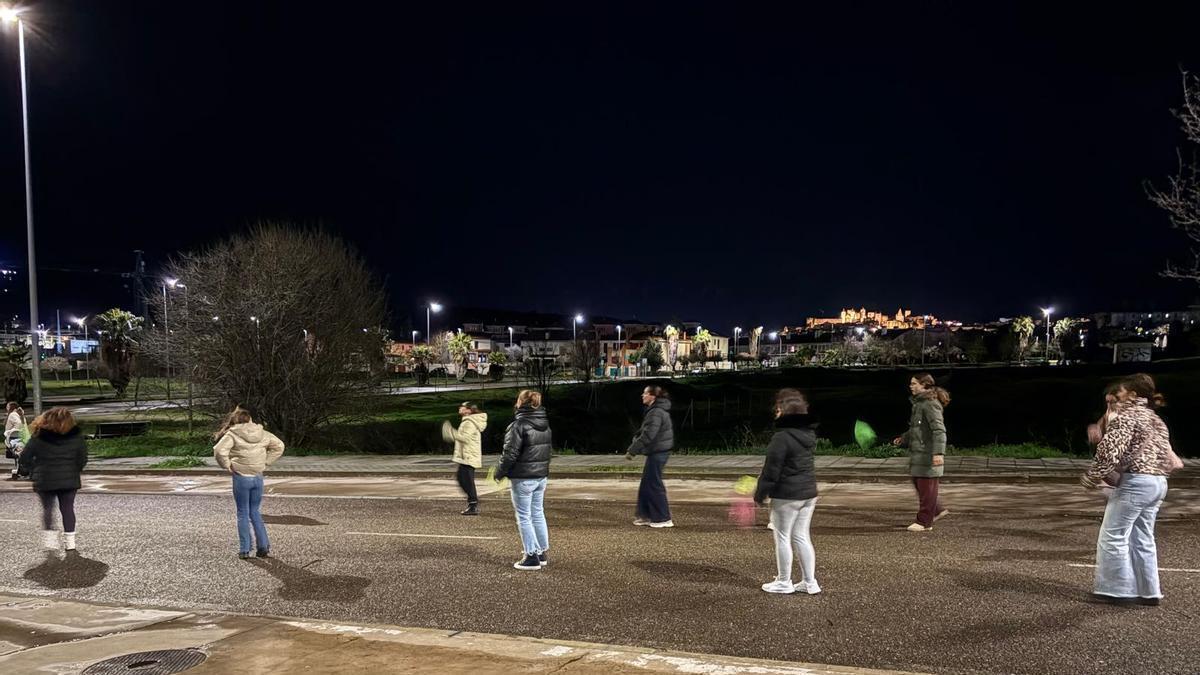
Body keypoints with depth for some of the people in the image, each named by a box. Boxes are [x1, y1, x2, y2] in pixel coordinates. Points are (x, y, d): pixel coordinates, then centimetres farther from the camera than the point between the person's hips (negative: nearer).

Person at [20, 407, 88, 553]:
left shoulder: (38, 437, -6)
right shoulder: (76, 436, -4)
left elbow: (24, 459, -3)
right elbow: (83, 459, 0)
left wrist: (35, 472, 10)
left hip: (45, 481, -1)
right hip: (69, 480, 1)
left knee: (47, 508, 13)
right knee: (68, 508, 8)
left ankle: (49, 540, 4)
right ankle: (70, 542, 7)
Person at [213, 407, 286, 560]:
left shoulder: (232, 435, -9)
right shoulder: (262, 434, 4)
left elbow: (219, 450, -23)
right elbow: (279, 446, 10)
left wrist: (227, 465, -7)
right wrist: (266, 462, 9)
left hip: (241, 477, -4)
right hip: (258, 477, 4)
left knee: (243, 514, 6)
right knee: (255, 512, 16)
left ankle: (244, 550, 8)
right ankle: (264, 546, 12)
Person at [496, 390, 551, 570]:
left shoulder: (519, 425, -16)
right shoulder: (545, 424, 8)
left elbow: (510, 453, -17)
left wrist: (500, 472, -4)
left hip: (523, 478, -7)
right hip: (541, 476, 8)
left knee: (524, 517, 2)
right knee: (538, 514, 17)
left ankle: (532, 557, 3)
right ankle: (543, 553, 23)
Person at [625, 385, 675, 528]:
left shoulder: (656, 413, -19)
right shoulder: (654, 411, 14)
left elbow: (647, 435, -24)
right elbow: (643, 432, 19)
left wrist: (632, 450, -18)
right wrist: (633, 448, 12)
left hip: (657, 452, -10)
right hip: (656, 452, 10)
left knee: (654, 485, -3)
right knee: (646, 485, 15)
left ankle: (663, 519, 3)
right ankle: (646, 516, 22)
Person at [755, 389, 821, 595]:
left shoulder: (782, 437, -19)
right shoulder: (808, 433, 6)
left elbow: (771, 470, -16)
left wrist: (760, 493, -5)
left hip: (786, 496, -8)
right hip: (809, 492, 8)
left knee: (783, 538, 6)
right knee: (801, 537, 15)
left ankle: (784, 582, 14)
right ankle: (810, 582, 17)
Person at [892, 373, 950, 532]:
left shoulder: (930, 404, -17)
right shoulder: (919, 402, 15)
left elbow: (939, 429, -24)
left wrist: (939, 452, -31)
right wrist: (903, 438, 23)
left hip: (928, 453, -10)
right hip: (918, 452, 10)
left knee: (926, 487, -2)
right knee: (918, 484, 17)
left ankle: (924, 522, 5)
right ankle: (939, 510, 27)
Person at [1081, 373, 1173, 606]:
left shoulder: (1127, 416, -10)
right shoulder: (1156, 420, 18)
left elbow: (1109, 451, -18)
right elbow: (1167, 455, 21)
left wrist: (1092, 479, -9)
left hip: (1135, 482, -9)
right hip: (1158, 483, 9)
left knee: (1113, 536, -1)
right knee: (1142, 538, 15)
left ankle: (1115, 589, 1)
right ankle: (1148, 591, 17)